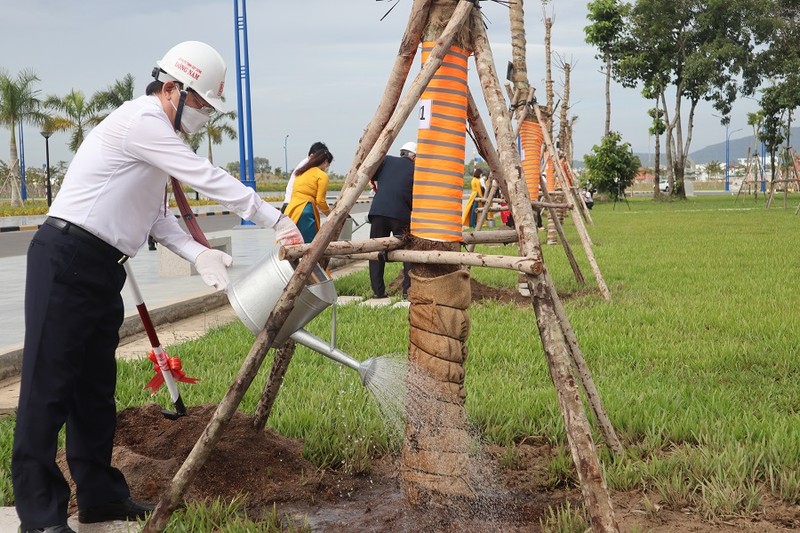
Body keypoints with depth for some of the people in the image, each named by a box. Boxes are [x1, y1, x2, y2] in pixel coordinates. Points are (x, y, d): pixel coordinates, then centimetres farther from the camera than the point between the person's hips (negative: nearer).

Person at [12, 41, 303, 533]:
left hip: (101, 268, 10)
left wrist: (198, 253, 1)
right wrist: (277, 220, -14)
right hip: (66, 259, -10)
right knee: (49, 384, -6)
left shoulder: (156, 134, 18)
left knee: (96, 385, 13)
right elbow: (209, 179, -18)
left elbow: (155, 218, 16)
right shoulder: (141, 122, -14)